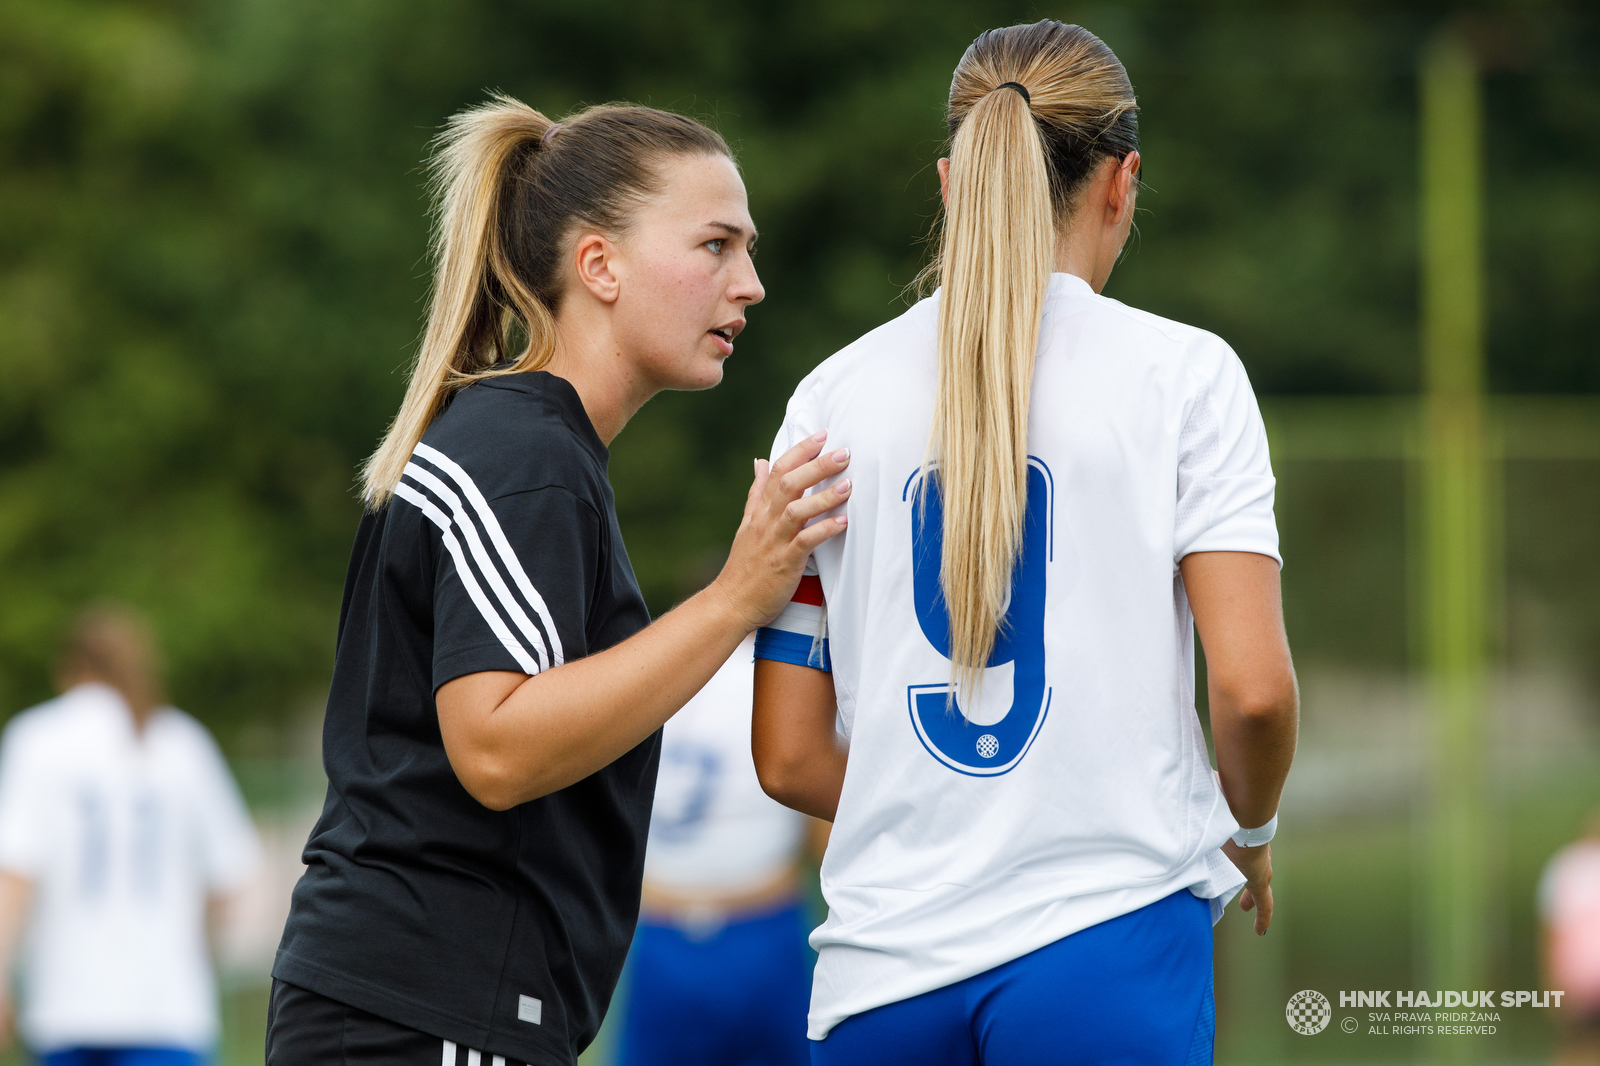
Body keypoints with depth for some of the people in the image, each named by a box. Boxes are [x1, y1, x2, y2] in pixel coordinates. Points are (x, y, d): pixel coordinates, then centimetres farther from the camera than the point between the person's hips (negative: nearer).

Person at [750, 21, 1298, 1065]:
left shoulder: (835, 394, 9)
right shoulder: (1182, 372, 0)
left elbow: (788, 756, 7)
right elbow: (1252, 688, -8)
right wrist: (1250, 830, 12)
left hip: (883, 969, 3)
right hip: (1108, 943, -3)